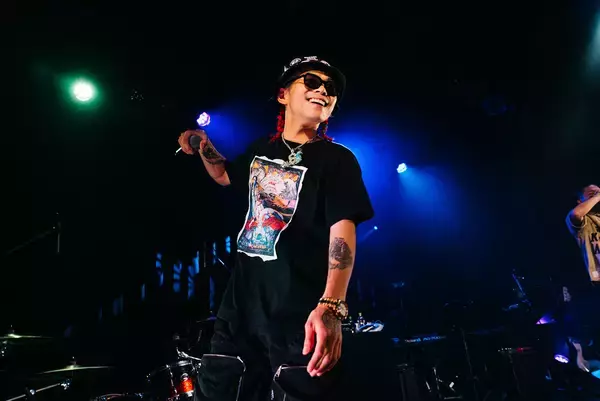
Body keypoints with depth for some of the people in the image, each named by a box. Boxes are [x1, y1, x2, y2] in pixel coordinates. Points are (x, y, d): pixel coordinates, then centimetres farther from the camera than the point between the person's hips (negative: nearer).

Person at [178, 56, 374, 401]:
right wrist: (203, 146, 13)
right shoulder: (261, 149, 12)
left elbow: (343, 229, -17)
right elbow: (227, 176, 33)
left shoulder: (337, 159, -4)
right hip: (242, 303, 6)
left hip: (299, 312, -5)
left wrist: (331, 305, -32)